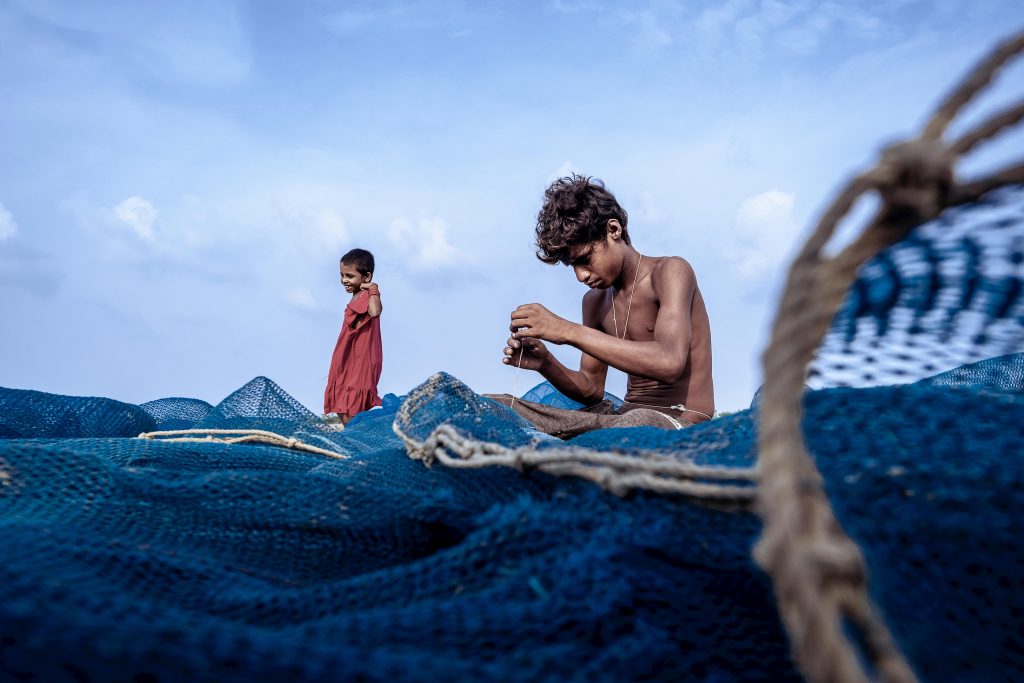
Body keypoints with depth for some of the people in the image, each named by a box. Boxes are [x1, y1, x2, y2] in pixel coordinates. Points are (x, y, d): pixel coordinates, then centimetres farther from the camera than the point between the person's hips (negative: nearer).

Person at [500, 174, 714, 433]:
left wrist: (570, 332, -29)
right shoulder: (594, 300, 12)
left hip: (682, 422, -6)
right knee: (498, 406, -11)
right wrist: (547, 365, -6)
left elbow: (669, 363, -27)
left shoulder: (670, 271, -9)